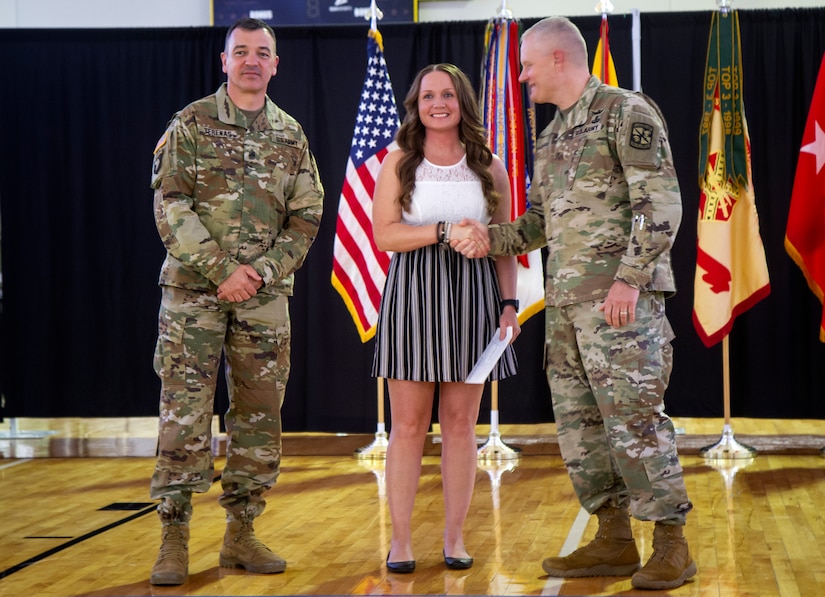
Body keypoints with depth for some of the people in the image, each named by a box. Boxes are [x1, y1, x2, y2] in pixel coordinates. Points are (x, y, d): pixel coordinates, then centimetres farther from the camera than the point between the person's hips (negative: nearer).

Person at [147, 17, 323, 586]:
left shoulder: (292, 135, 10)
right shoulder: (191, 123, 1)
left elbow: (307, 218, 8)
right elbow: (170, 204, -7)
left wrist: (261, 270, -7)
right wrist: (220, 270, -13)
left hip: (265, 293, 4)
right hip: (194, 289, -3)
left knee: (259, 413, 5)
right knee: (185, 410, -6)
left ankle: (242, 532, 14)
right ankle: (174, 535, 0)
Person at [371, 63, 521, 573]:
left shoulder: (489, 167, 9)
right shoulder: (398, 163, 4)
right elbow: (384, 233, -6)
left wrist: (509, 303, 1)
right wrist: (445, 231, -17)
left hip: (471, 297, 2)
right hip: (413, 295, -1)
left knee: (461, 423, 5)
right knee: (408, 424, 0)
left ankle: (455, 537, 14)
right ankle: (401, 540, 7)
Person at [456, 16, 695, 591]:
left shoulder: (626, 112, -6)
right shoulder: (552, 136, 19)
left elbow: (662, 204, -13)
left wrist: (629, 278, -20)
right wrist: (487, 240, 6)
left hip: (620, 293, -9)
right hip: (566, 298, 9)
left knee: (632, 416, -8)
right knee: (578, 419, 8)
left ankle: (672, 544, 1)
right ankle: (614, 541, 16)